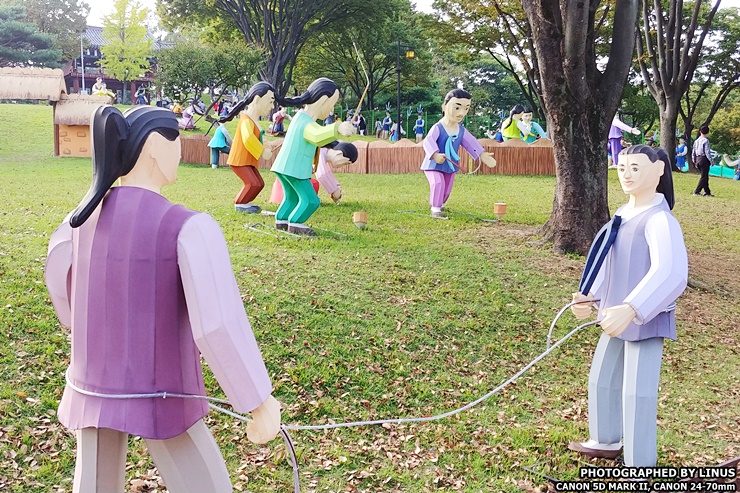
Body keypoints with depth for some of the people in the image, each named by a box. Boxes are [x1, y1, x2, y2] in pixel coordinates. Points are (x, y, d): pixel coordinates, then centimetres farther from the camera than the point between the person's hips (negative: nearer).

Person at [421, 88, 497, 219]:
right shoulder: (437, 128, -22)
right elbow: (428, 141, -35)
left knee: (447, 188, 17)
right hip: (434, 165, -7)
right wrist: (435, 155, -52)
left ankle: (438, 203, 44)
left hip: (451, 166, 7)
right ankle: (435, 209, -23)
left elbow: (471, 143, 9)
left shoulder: (461, 130, 0)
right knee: (437, 183, -28)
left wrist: (482, 154, 3)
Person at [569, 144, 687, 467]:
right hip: (618, 316, 9)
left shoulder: (659, 220, -23)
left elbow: (671, 273, -38)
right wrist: (591, 297, 9)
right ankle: (607, 442, 41)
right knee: (602, 380, 20)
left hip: (647, 320, -9)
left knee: (637, 394, -3)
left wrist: (631, 310, -48)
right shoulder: (624, 214, 6)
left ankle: (639, 469, 11)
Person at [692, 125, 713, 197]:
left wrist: (695, 162, 21)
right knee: (704, 177, -2)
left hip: (698, 159, 7)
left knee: (705, 176, 14)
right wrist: (711, 161, -8)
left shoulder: (696, 141, 10)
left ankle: (707, 192, 16)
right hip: (704, 159, -7)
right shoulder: (706, 140, -12)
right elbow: (707, 152, -16)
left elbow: (693, 152, 14)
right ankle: (697, 191, -6)